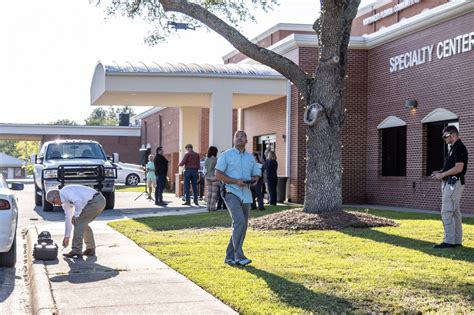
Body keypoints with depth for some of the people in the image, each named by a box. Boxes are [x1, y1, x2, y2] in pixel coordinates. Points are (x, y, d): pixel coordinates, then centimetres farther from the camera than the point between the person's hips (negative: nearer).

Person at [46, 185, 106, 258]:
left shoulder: (65, 191, -9)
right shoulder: (65, 203, 20)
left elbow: (78, 201, -24)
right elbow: (68, 219, 26)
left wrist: (76, 216, -10)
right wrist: (67, 236, 28)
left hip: (96, 200, -10)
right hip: (99, 202, 10)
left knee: (78, 222, -6)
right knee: (83, 223, 19)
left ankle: (76, 251, -4)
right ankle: (90, 249, 23)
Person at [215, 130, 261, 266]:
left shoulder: (250, 157, 16)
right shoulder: (226, 155, 0)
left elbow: (256, 175, 21)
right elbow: (218, 174, -6)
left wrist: (253, 180, -4)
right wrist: (236, 181, -16)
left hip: (246, 195, 6)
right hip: (231, 192, -6)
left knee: (242, 226, 7)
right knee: (239, 221, -22)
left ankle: (230, 257, 17)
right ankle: (239, 256, -21)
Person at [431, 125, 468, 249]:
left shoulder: (459, 148, -15)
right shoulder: (454, 148, 18)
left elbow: (458, 168, -22)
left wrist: (442, 175, -15)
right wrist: (440, 172, 11)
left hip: (453, 183, -11)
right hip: (450, 183, 11)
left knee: (446, 213, -11)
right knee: (455, 213, 11)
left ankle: (449, 241, -9)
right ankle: (457, 241, 15)